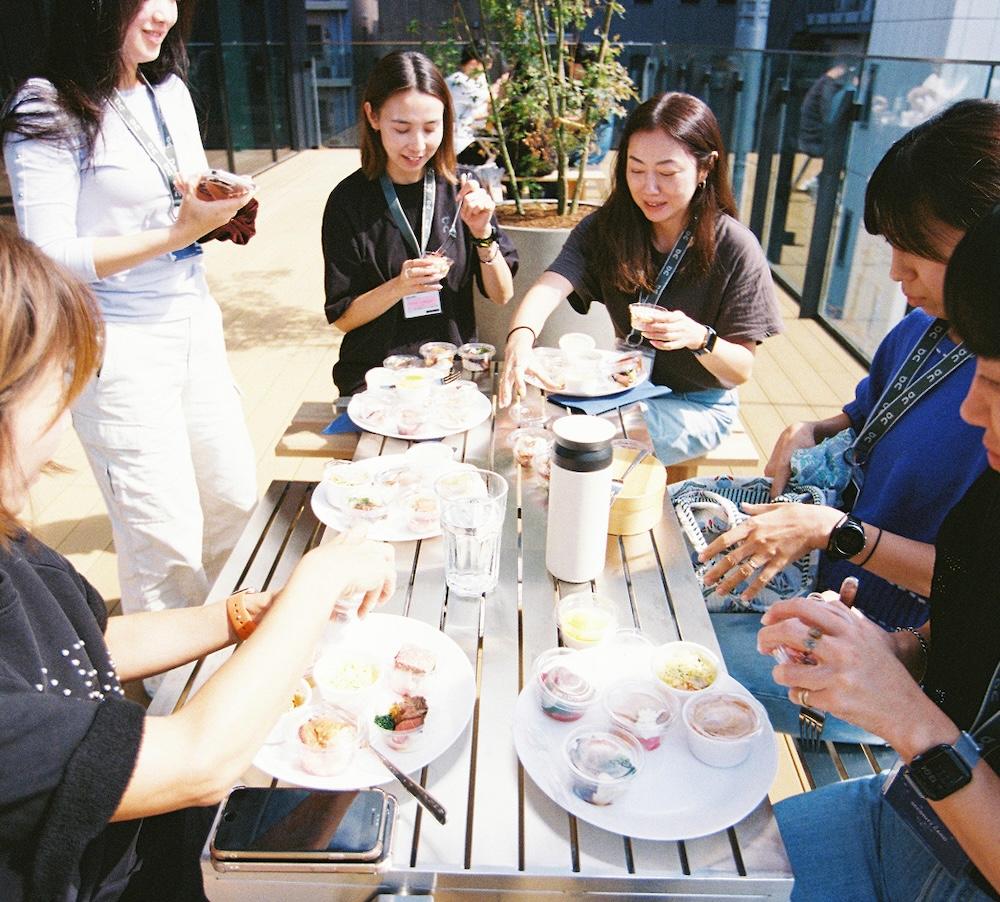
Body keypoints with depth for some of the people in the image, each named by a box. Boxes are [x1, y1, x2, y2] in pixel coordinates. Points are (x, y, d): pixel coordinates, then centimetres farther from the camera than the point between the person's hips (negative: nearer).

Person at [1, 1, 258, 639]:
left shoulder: (171, 90, 9)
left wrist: (219, 211, -4)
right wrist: (178, 232, -22)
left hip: (195, 325, 8)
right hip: (120, 349, -7)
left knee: (236, 501, 15)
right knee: (167, 542, -1)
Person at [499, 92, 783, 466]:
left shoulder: (734, 249, -17)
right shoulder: (606, 228, -8)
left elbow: (741, 371, -12)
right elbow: (550, 286, -25)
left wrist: (699, 338, -34)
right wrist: (520, 338, -47)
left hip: (698, 405, -4)